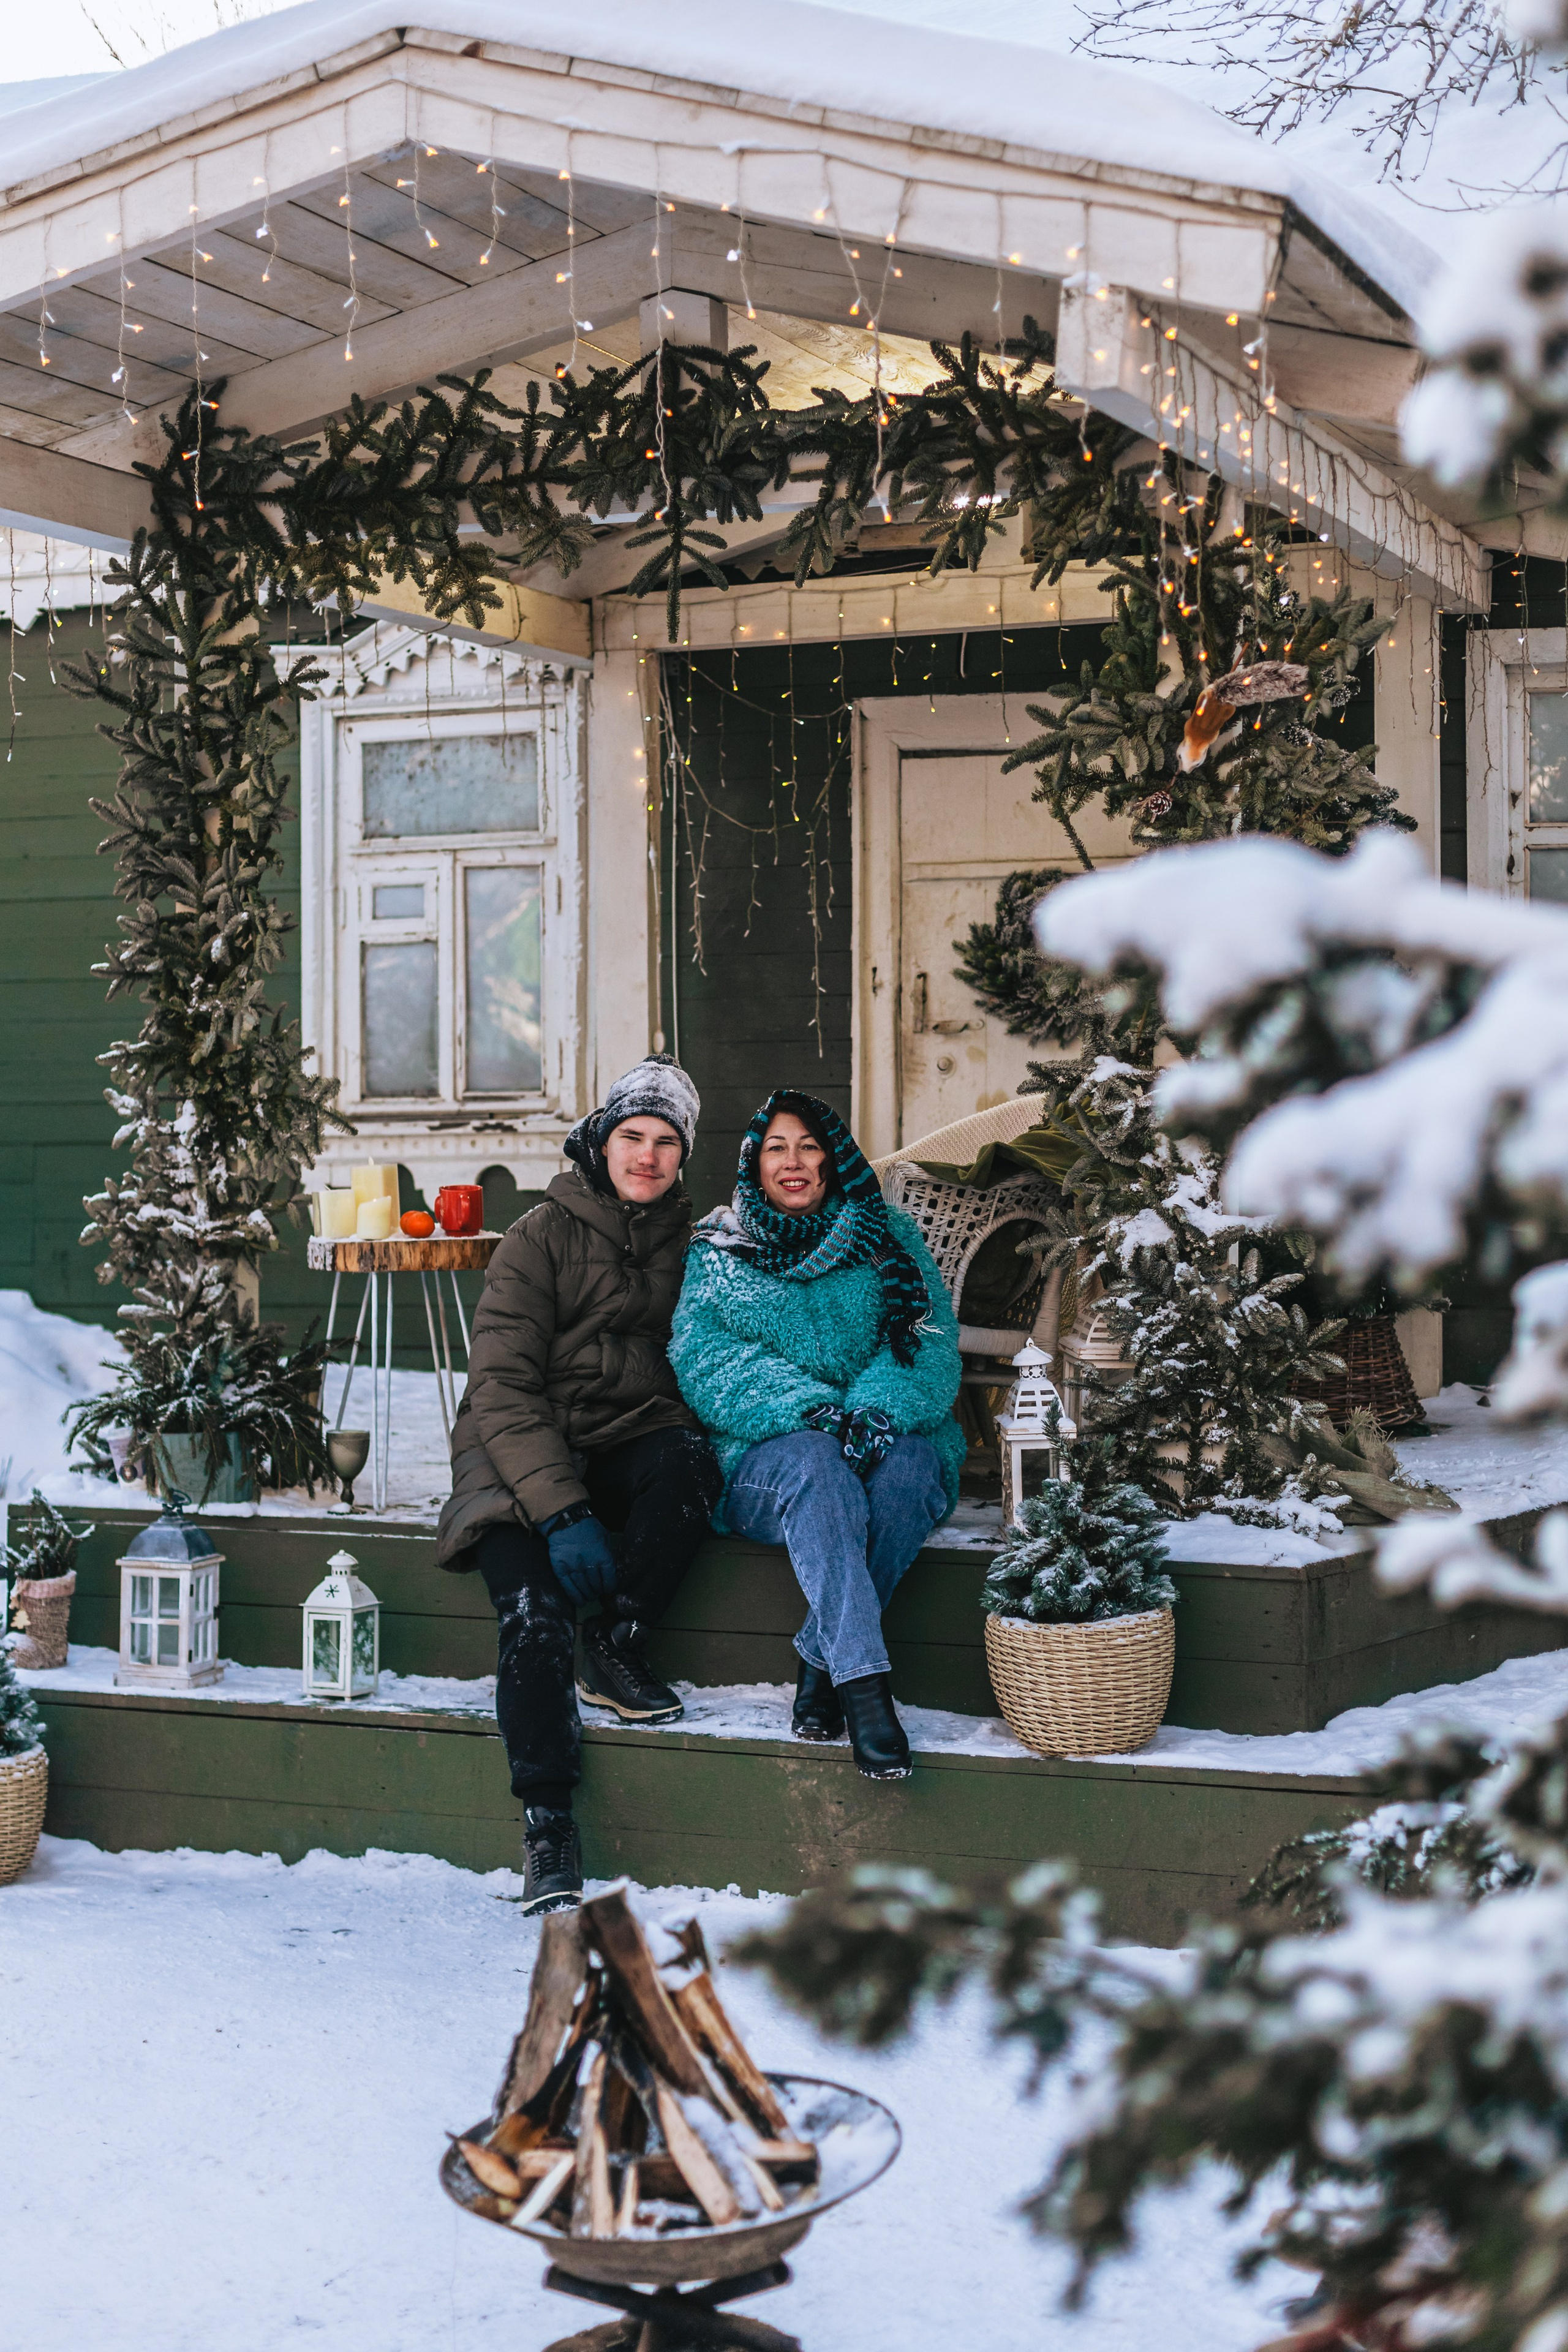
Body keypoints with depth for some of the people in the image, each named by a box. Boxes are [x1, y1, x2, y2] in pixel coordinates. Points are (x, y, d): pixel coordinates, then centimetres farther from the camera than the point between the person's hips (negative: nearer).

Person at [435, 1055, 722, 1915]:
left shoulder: (687, 1243, 11)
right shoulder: (543, 1237, -3)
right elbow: (502, 1384, -11)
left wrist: (688, 1432, -4)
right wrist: (562, 1511, -23)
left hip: (628, 1441, 3)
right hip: (520, 1458, -3)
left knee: (689, 1464, -32)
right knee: (533, 1609, -28)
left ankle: (615, 1648, -14)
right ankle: (547, 1823, -23)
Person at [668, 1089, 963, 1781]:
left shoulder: (889, 1240, 13)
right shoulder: (717, 1250, 11)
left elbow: (931, 1342, 0)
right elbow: (704, 1358, -4)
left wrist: (877, 1410, -22)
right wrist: (806, 1408, -22)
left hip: (891, 1441, 1)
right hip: (764, 1454, -1)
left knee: (906, 1464, -35)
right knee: (815, 1461, -37)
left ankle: (820, 1661, -27)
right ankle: (864, 1681, -47)